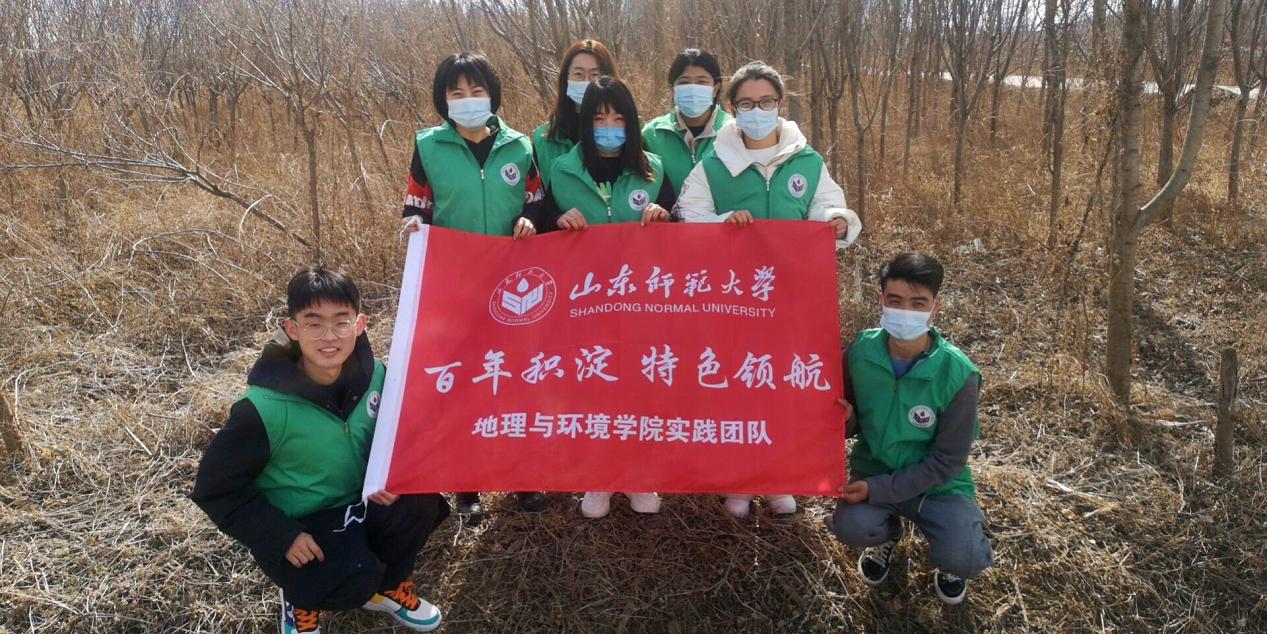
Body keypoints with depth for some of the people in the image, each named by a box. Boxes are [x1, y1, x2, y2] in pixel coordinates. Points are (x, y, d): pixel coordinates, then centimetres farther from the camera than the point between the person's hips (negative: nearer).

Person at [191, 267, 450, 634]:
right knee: (355, 579, -29)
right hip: (297, 524, -4)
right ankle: (302, 600, 8)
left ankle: (386, 586, 8)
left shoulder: (372, 374, -12)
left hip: (357, 502, 5)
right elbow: (216, 489, -17)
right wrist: (282, 537, -21)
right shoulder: (265, 408, -26)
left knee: (420, 504, -23)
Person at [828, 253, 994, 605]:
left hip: (937, 482, -1)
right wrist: (844, 421, -25)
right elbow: (850, 423, 1)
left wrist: (879, 490, -22)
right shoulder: (861, 351, -15)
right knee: (851, 527, -28)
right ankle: (887, 532, 11)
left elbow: (948, 460, -15)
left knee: (965, 561, -25)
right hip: (875, 470, 2)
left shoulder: (958, 374, -22)